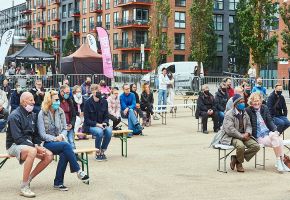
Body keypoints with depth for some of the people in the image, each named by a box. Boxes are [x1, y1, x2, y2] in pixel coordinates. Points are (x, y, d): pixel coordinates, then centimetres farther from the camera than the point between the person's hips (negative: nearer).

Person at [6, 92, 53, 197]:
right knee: (32, 151, -38)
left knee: (49, 155, -14)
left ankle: (28, 179, -1)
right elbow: (18, 138, -20)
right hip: (14, 145, -7)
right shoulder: (15, 116, -13)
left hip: (29, 144, 8)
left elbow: (36, 134, 18)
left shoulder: (32, 115, 11)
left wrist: (37, 145, -4)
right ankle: (24, 187, -31)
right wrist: (36, 147, -24)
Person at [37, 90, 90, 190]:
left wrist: (62, 135, -11)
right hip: (47, 143, -4)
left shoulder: (60, 112, 8)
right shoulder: (42, 114, -6)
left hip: (59, 141, 4)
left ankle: (58, 183, -24)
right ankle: (78, 171, -27)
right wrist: (55, 139, -21)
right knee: (66, 145, -33)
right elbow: (42, 135, -9)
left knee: (64, 154, -31)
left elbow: (65, 129, 12)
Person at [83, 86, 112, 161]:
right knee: (99, 132, -35)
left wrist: (105, 123, -13)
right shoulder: (87, 103, -8)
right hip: (90, 126, -4)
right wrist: (97, 124, -21)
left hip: (101, 124, 4)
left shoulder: (104, 102, 3)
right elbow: (87, 119, -9)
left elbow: (106, 116, 8)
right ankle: (98, 153, -14)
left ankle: (103, 151, -9)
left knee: (109, 131, -28)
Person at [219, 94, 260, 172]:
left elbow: (248, 125, 14)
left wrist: (247, 133, -9)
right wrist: (241, 136, -20)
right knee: (241, 146, -37)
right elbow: (229, 129, -19)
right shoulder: (229, 114, -11)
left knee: (256, 146, -13)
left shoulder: (244, 113, 12)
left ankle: (236, 158, -2)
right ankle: (239, 163, -4)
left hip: (243, 135, 7)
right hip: (230, 136, -7)